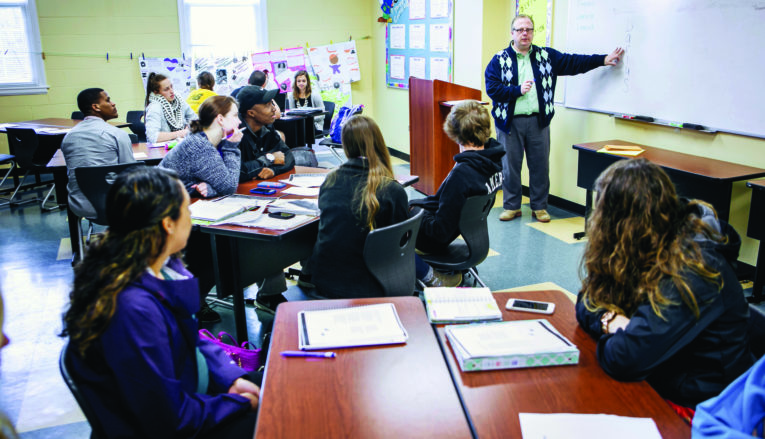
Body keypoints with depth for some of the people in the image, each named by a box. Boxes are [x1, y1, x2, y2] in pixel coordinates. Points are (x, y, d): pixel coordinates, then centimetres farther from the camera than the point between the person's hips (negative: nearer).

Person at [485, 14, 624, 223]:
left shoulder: (547, 56, 10)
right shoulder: (500, 60, 0)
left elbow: (573, 63, 8)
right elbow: (491, 88, -8)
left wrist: (604, 59, 2)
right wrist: (518, 90, -16)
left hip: (538, 120, 2)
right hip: (510, 122, -2)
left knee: (540, 166, 7)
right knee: (510, 166, 4)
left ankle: (539, 206, 20)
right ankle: (511, 206, 18)